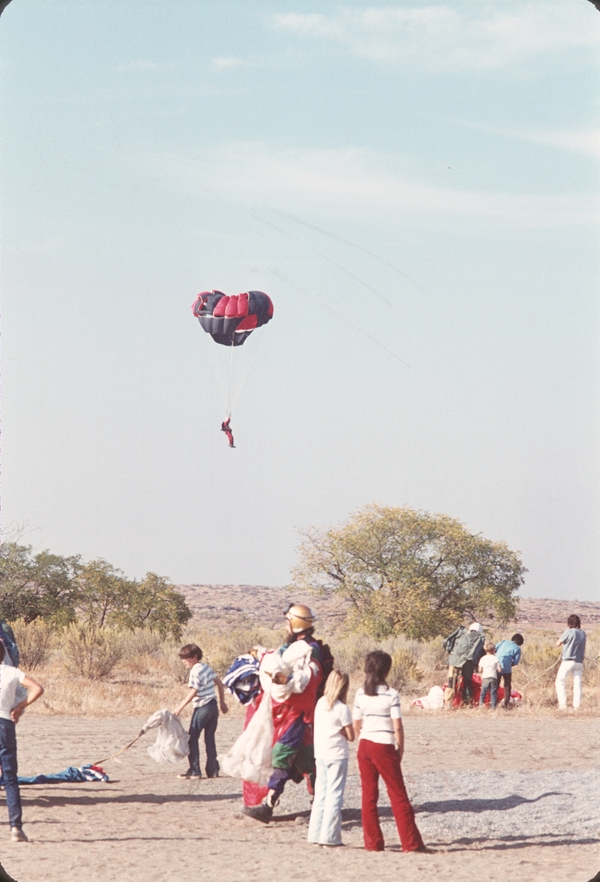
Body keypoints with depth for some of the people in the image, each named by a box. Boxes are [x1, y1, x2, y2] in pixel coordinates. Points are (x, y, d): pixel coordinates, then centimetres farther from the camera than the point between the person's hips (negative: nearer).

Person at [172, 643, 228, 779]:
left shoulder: (195, 671, -14)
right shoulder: (207, 668, 11)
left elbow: (193, 692, -19)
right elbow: (219, 684, 16)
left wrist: (180, 707, -17)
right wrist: (222, 702, 24)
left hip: (202, 708, -8)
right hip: (213, 706, 8)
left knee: (193, 738, -1)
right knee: (210, 739, 11)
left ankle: (194, 770, -3)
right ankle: (213, 770, 8)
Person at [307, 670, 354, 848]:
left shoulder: (320, 703, 6)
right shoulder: (342, 708, -12)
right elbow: (350, 736, -8)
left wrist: (338, 730, 5)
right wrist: (343, 731, 7)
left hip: (320, 755, 6)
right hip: (337, 756, -6)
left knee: (320, 795, 12)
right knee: (334, 796, -2)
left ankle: (315, 834, 12)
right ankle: (330, 837, -3)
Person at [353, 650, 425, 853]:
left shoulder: (361, 694, 2)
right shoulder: (391, 695, -10)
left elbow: (356, 724, 5)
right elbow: (397, 727, -12)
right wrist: (400, 749, -1)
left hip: (365, 746, 4)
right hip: (385, 748, -4)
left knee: (369, 795, 9)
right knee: (398, 796, 1)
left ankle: (372, 842, 8)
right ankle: (411, 843, 2)